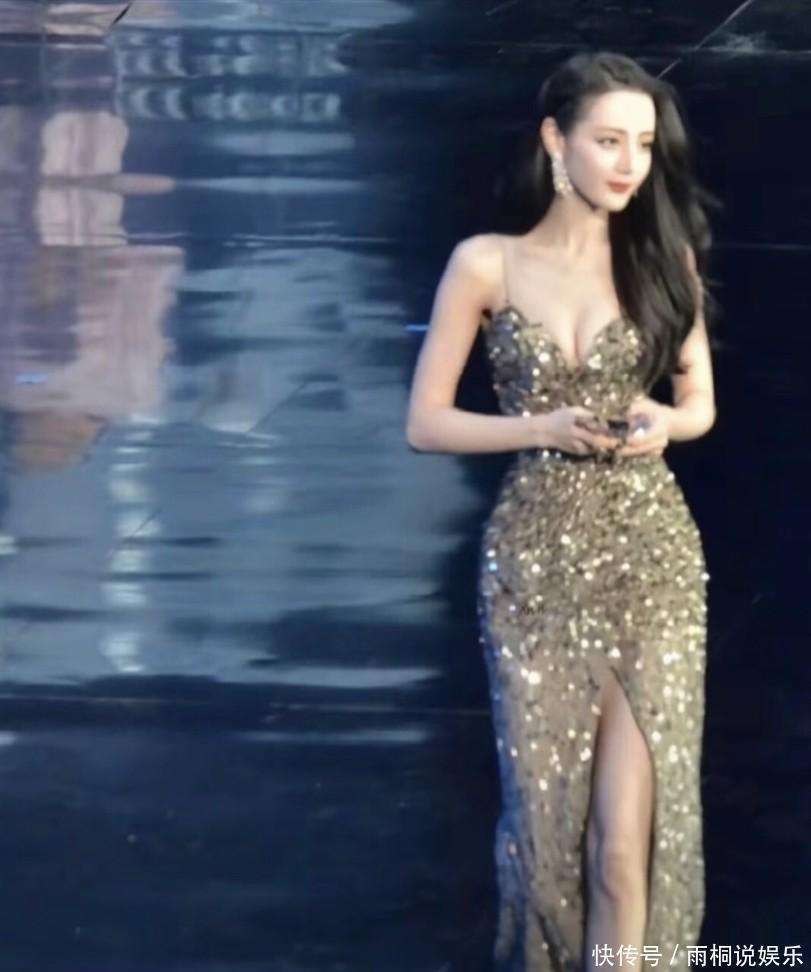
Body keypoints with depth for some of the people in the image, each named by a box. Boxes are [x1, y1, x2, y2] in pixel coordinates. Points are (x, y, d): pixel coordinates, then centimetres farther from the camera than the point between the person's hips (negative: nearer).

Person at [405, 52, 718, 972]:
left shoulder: (663, 257, 5)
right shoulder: (486, 264, 0)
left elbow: (701, 402, 14)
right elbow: (425, 423, 0)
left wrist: (663, 424, -10)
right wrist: (544, 428, -15)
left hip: (649, 557, 0)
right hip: (532, 561, 0)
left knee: (631, 830, -7)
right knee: (545, 803, 5)